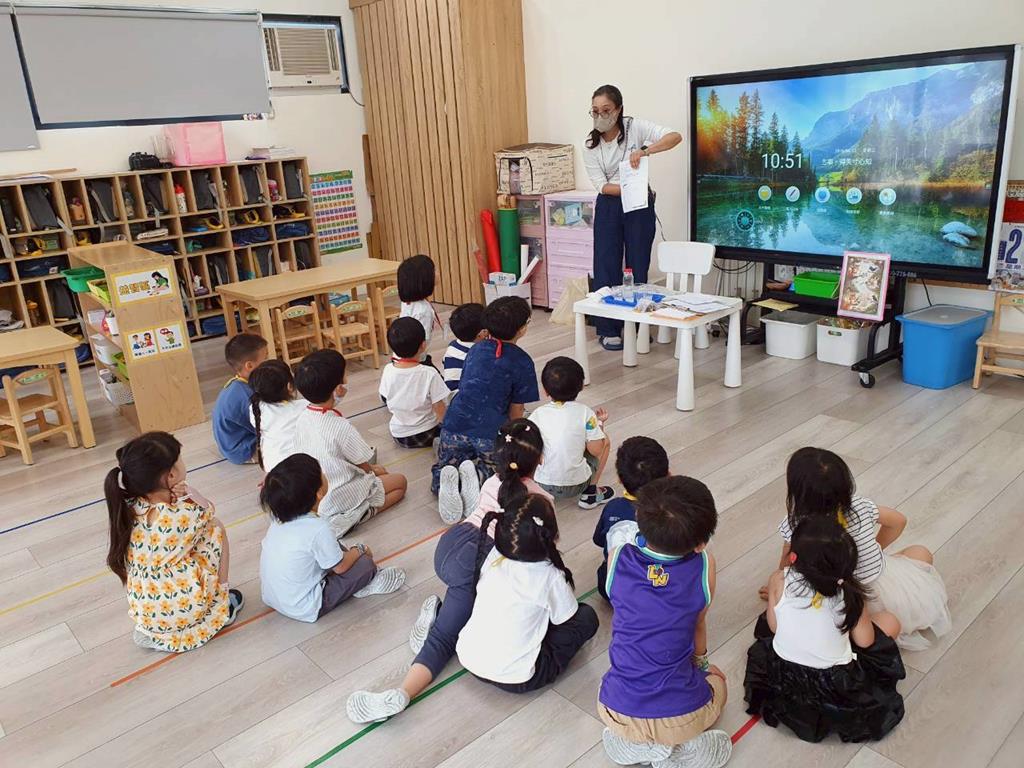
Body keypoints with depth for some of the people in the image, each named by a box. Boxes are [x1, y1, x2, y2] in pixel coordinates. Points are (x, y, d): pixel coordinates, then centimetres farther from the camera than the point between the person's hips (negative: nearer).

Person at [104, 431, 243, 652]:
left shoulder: (128, 508, -8)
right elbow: (208, 511, 1)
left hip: (143, 610, 5)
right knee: (215, 527, 7)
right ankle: (221, 604, 17)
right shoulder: (185, 515, -22)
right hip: (184, 608, -5)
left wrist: (175, 498, -11)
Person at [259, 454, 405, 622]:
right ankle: (365, 582, 22)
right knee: (365, 563, -6)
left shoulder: (278, 518, -8)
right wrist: (359, 551, 0)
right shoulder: (318, 529, -29)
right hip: (305, 609, -8)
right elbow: (340, 566, -13)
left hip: (272, 598, 8)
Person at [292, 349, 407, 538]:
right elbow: (363, 465, -14)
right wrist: (372, 470, 12)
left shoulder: (302, 419, -5)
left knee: (376, 471, 27)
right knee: (400, 482, 11)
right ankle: (359, 514, -7)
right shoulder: (341, 427, -27)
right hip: (341, 499, -8)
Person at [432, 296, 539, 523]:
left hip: (455, 426, 4)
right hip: (491, 432, -4)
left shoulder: (476, 350, 17)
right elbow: (516, 410, 5)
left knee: (440, 472, 24)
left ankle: (448, 481, -12)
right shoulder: (521, 362, 2)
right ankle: (479, 474, -13)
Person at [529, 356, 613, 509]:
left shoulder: (538, 414, -6)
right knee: (605, 441, 17)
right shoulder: (585, 412, -11)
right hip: (574, 486, -3)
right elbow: (596, 450, -9)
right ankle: (590, 493, 16)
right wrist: (599, 423, 8)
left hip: (540, 483, 3)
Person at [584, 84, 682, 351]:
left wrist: (644, 151, -34)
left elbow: (675, 137, -20)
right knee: (607, 267, 0)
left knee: (638, 266, 5)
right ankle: (609, 329, 11)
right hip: (608, 207, 2)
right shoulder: (590, 146, -2)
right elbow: (602, 186, -9)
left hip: (639, 206, -1)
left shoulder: (635, 127, -9)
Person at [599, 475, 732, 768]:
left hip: (618, 712, 1)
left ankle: (629, 742, 9)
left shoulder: (617, 559, -12)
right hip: (681, 714, -1)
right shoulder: (703, 566, -14)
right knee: (716, 684, 34)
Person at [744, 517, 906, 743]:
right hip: (835, 686, -2)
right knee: (890, 622, 11)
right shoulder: (850, 591, -22)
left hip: (782, 676, 3)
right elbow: (865, 641, -10)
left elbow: (773, 627, -6)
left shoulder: (779, 581, -19)